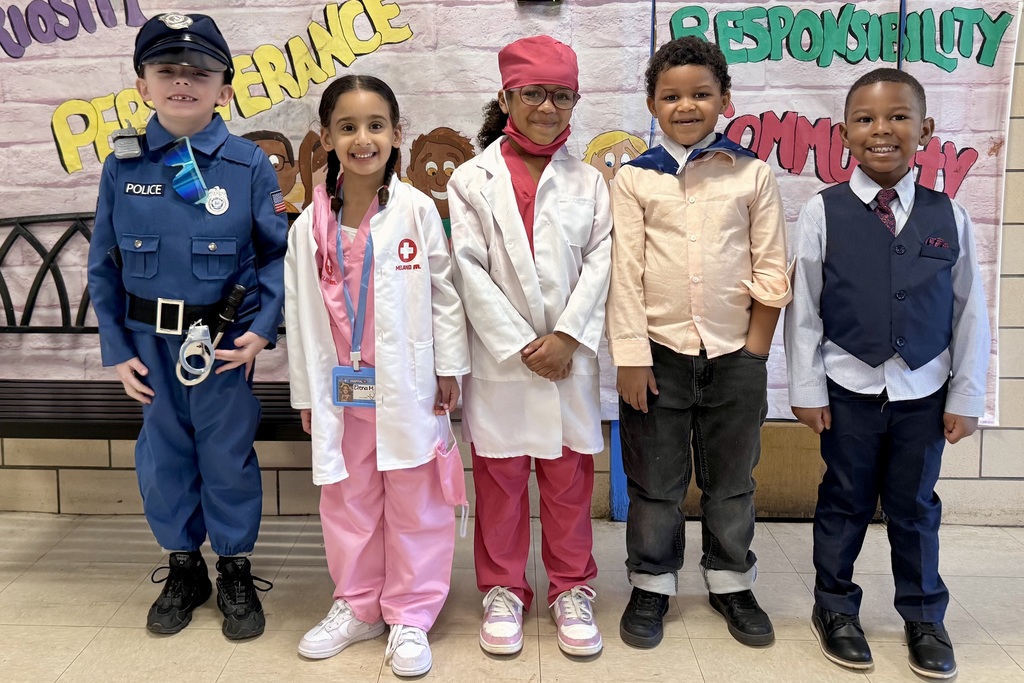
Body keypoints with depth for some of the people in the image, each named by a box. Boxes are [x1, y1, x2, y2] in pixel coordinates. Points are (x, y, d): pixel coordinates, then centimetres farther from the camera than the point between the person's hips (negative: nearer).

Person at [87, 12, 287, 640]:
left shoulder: (249, 165, -7)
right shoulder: (122, 166, -1)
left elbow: (278, 255, -4)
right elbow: (104, 265, 3)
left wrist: (262, 329, -14)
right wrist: (118, 350, 0)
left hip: (226, 343, -2)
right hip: (149, 343, 3)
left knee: (228, 458, 9)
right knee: (162, 458, 14)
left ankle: (236, 576, 30)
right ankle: (184, 570, 36)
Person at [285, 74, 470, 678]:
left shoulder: (418, 210, -5)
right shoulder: (311, 226, 1)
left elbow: (444, 292, -2)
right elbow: (301, 312, 5)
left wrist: (449, 368, -3)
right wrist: (306, 391, 6)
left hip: (407, 385, -2)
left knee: (414, 502, 6)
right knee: (348, 501, 14)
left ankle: (409, 616, 21)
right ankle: (357, 607, 31)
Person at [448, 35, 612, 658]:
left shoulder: (588, 182, 7)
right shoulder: (473, 180, 1)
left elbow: (600, 263, 0)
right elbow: (470, 272, -6)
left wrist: (566, 337, -12)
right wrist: (522, 346, -11)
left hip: (570, 359, 2)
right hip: (499, 358, -1)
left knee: (570, 478, 10)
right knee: (500, 478, 9)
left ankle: (572, 589, 27)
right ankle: (503, 590, 26)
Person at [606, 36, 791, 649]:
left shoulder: (753, 174, 3)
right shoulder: (634, 179, 1)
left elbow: (771, 271, 3)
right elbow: (626, 272, -3)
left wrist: (756, 354, -2)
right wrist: (631, 357, -7)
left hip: (736, 354, 1)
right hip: (659, 351, -1)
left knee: (732, 479, 14)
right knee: (654, 480, 9)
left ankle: (731, 583, 31)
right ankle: (652, 585, 26)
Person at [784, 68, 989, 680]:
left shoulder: (949, 216, -1)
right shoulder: (824, 212, -7)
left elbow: (970, 312, 2)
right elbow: (804, 308, -5)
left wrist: (966, 397, 2)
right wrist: (807, 389, -5)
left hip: (924, 393, 2)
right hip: (849, 390, -1)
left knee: (915, 507, 14)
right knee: (845, 503, 12)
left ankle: (925, 617, 32)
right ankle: (836, 607, 30)